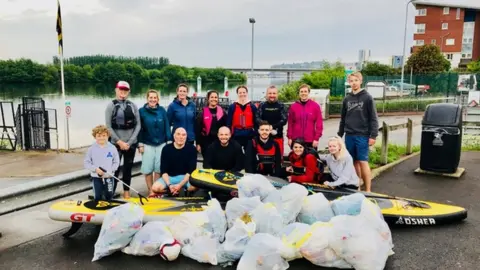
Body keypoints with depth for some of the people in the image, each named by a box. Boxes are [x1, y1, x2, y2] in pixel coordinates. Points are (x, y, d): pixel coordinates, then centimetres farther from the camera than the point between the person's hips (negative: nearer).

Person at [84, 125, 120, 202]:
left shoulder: (112, 148, -4)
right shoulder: (91, 149, -5)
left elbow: (116, 162, 2)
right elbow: (86, 163, -1)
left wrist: (111, 171, -12)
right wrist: (95, 169, -15)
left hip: (109, 177, 1)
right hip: (96, 177, 0)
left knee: (109, 196, 11)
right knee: (97, 198, 8)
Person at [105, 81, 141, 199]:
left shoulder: (133, 106, 4)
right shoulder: (111, 106, -1)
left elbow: (138, 125, 2)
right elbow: (108, 126, -5)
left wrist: (129, 142, -6)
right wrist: (119, 142, -10)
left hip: (131, 143, 2)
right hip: (116, 143, -2)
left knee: (128, 168, 10)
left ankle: (126, 191, 20)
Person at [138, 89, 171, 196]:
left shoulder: (162, 110, 1)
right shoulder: (142, 111, -3)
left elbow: (167, 126, 3)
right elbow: (139, 128, -2)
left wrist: (169, 141, 0)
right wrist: (140, 144, -5)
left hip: (161, 144, 1)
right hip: (147, 144, -1)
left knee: (159, 168, 5)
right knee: (148, 169, 2)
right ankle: (150, 191, 16)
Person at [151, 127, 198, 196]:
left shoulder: (191, 149, -5)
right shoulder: (166, 149, -3)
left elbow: (191, 170, -9)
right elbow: (163, 170, -4)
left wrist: (180, 185, -21)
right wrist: (169, 185, -21)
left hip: (185, 177, -1)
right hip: (169, 177, 1)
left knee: (195, 186, -34)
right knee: (155, 188, -27)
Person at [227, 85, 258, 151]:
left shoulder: (252, 107, 1)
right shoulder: (232, 107, -1)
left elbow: (256, 123, 4)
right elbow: (228, 123, 1)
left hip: (249, 135, 1)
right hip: (236, 135, 0)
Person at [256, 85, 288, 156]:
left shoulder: (281, 106, 4)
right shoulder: (262, 105, 6)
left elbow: (284, 120, -5)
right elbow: (257, 119, -3)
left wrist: (273, 126, -16)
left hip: (278, 136, 0)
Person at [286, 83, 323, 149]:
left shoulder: (315, 106, 1)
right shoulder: (293, 106, 5)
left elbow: (319, 123, -1)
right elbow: (290, 123, 6)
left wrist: (316, 138, -6)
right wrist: (289, 137, 1)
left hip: (311, 141, -1)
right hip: (296, 140, 1)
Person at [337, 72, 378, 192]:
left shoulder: (367, 97, -2)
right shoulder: (347, 99, 11)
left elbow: (373, 118, -5)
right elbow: (343, 118, 16)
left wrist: (373, 135, -11)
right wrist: (340, 135, 14)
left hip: (362, 136, -4)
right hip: (349, 136, 4)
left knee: (363, 162, -5)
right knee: (355, 161, 9)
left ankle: (368, 190, 1)